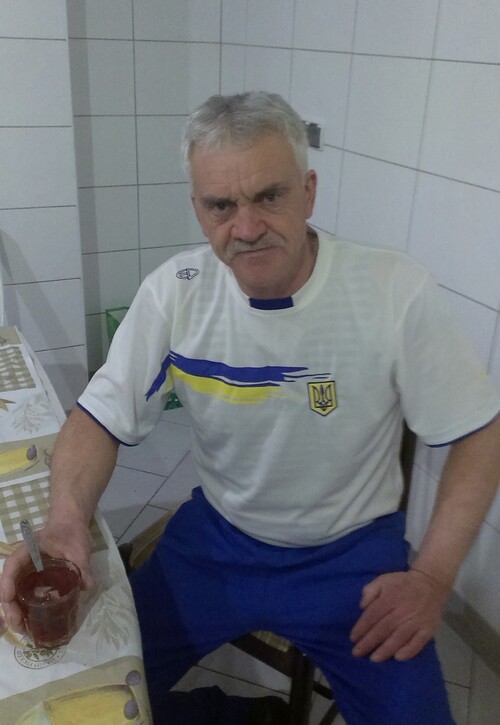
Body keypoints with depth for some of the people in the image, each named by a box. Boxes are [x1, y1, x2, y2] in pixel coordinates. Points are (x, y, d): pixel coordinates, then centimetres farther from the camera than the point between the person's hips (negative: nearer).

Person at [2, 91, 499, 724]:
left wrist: (433, 577, -15)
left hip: (353, 551, -1)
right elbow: (103, 416, -8)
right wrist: (65, 523, -27)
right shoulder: (175, 291, -13)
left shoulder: (396, 292, -19)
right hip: (216, 536, 2)